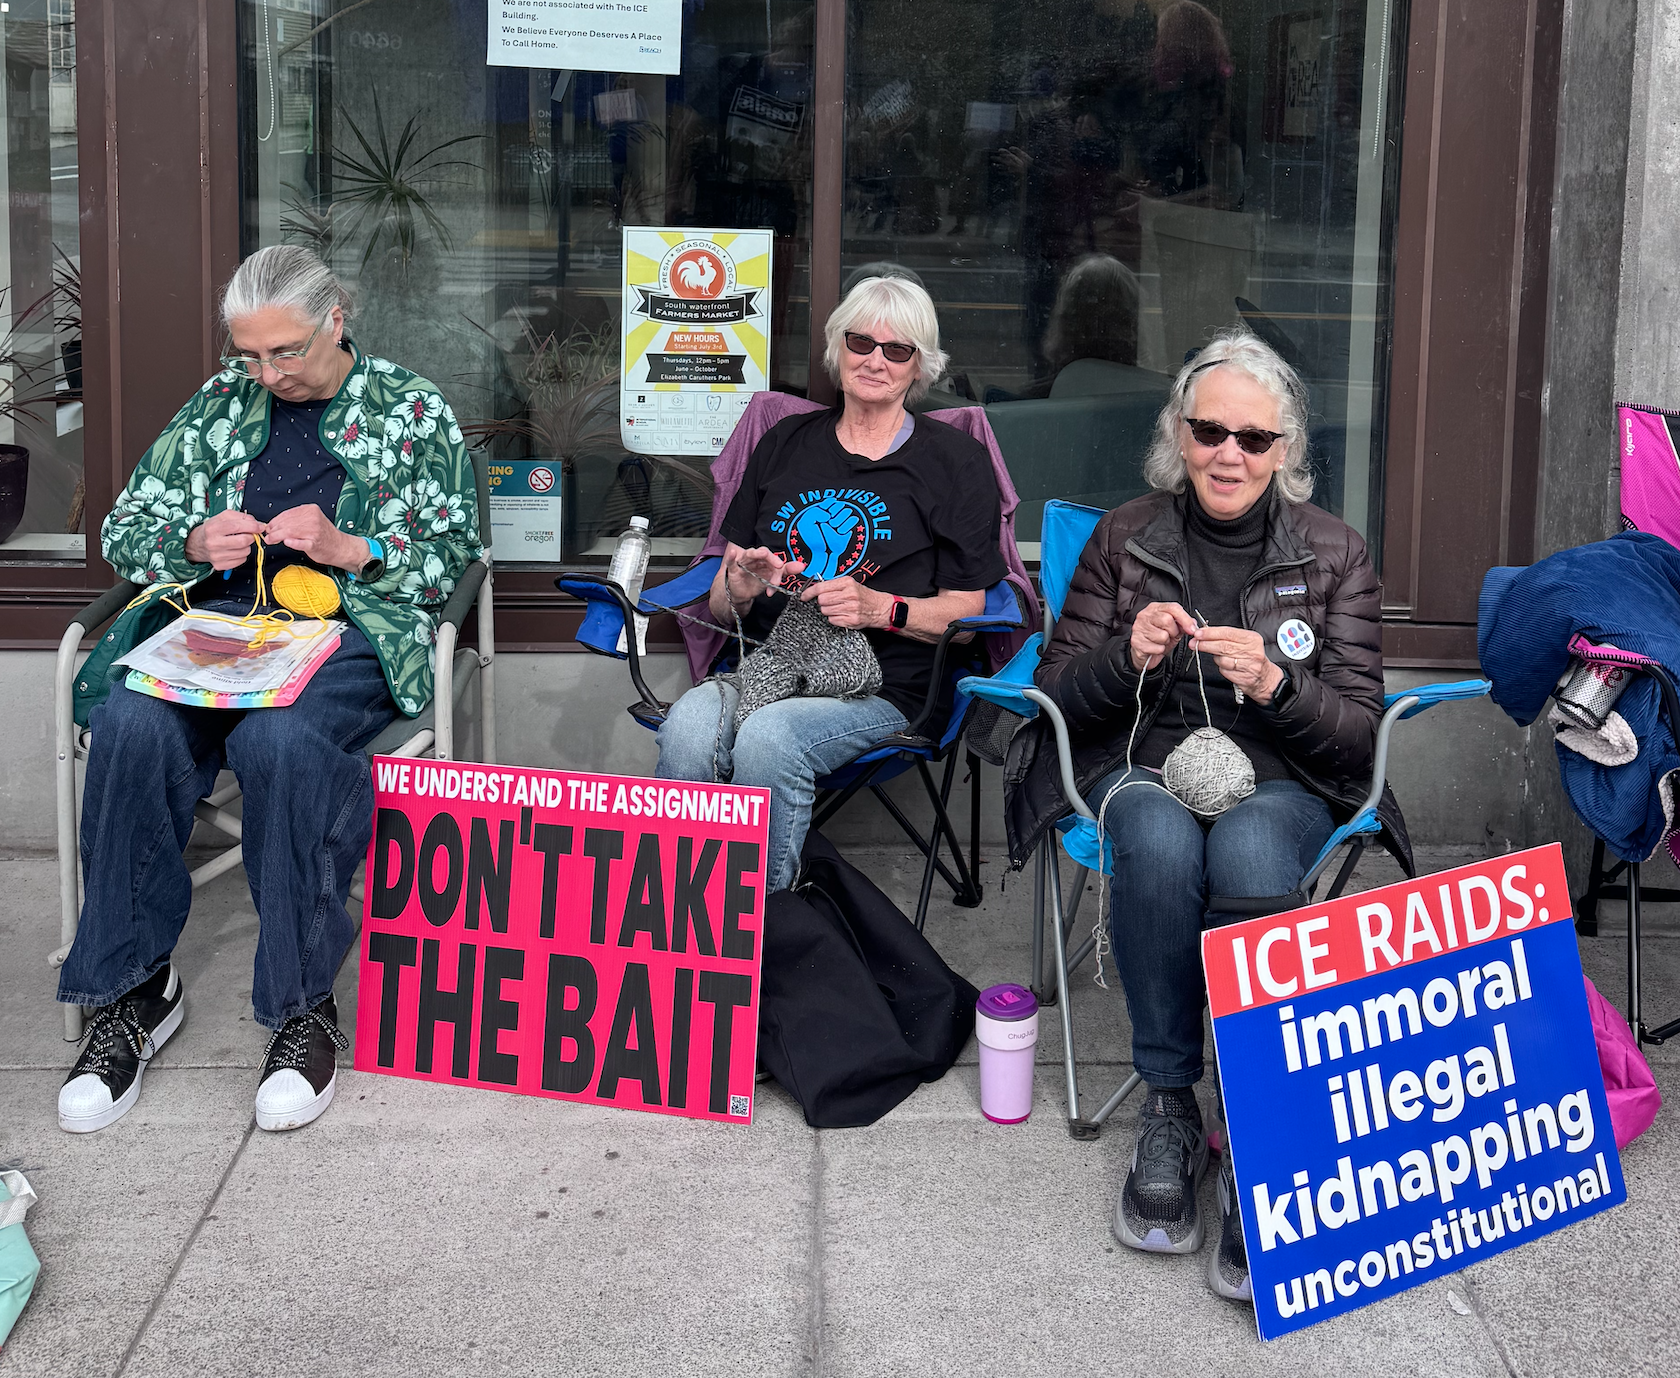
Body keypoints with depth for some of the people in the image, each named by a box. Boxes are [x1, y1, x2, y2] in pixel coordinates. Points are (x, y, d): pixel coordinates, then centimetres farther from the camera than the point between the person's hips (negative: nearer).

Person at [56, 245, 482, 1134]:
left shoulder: (412, 410, 10)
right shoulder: (223, 401, 19)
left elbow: (453, 555, 5)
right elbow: (124, 528, 18)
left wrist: (347, 547, -11)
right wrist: (194, 545, -4)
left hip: (351, 633, -3)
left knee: (280, 740, -38)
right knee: (131, 726, -31)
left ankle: (302, 1008, -25)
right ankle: (132, 988, -18)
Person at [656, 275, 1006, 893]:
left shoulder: (955, 461, 9)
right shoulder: (785, 444, 19)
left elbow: (965, 611, 5)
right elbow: (719, 605, 19)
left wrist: (880, 608, -13)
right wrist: (741, 591, -6)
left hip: (879, 686, -3)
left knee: (768, 738, -35)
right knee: (689, 725, -32)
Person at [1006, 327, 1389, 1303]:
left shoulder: (1335, 554, 7)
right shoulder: (1126, 537, 9)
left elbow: (1359, 732, 1)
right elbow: (1056, 693, 8)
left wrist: (1275, 685, -19)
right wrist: (1126, 655, -13)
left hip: (1282, 776, -1)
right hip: (1143, 763, 1)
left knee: (1249, 859, -38)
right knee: (1161, 848, -37)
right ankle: (1169, 1110, -25)